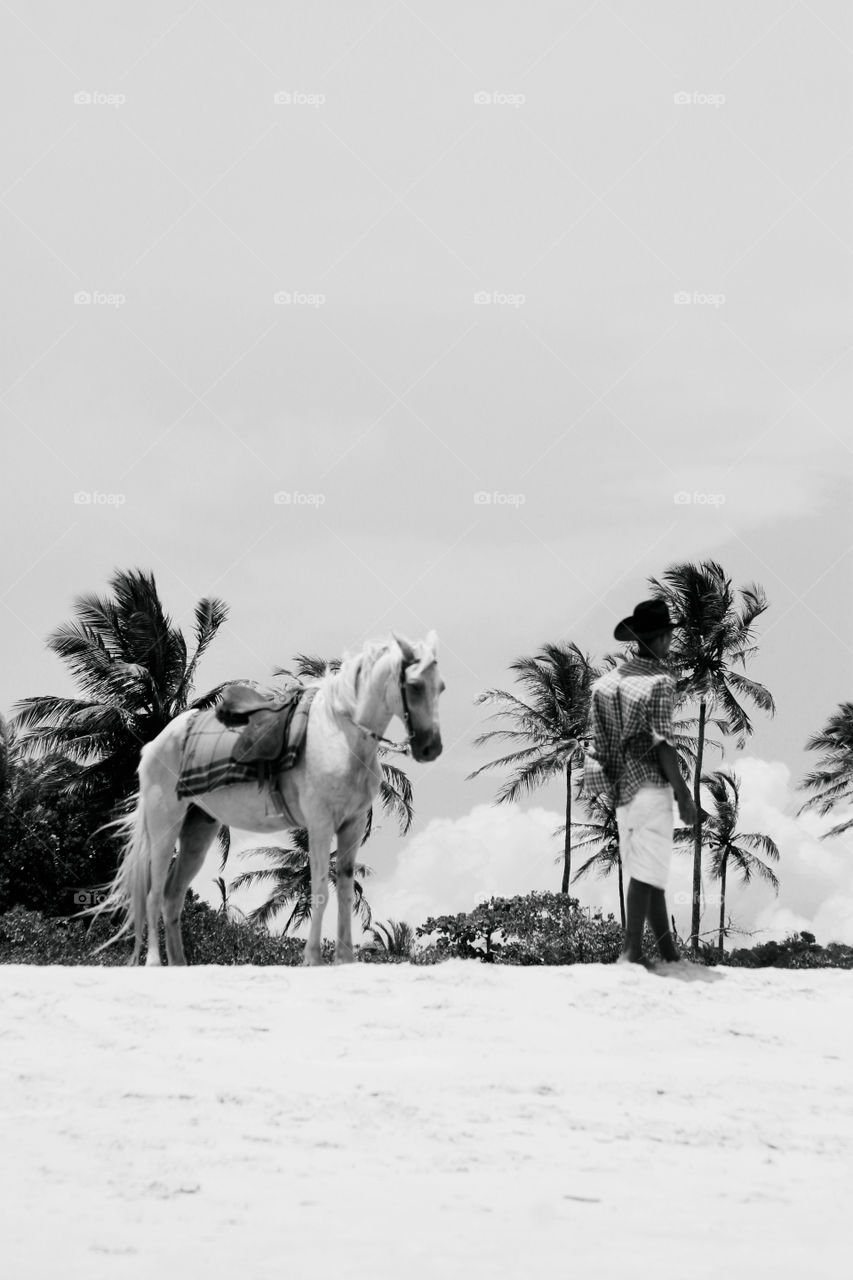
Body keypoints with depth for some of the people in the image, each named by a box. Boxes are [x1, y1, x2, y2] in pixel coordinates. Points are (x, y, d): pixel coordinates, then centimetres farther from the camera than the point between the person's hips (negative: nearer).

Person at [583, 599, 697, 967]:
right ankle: (631, 949, -12)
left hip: (621, 785, 7)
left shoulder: (609, 680, 9)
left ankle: (670, 954, 14)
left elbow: (597, 737, 11)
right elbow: (662, 743, -15)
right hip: (650, 784, -7)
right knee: (647, 870, -7)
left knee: (649, 871, 11)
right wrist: (682, 793, -10)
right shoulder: (659, 681, -11)